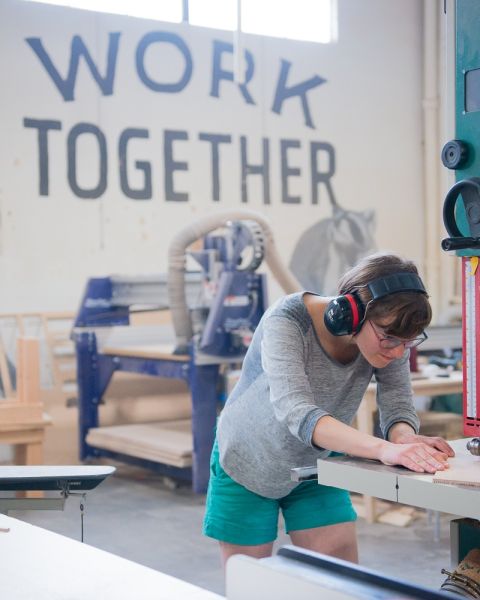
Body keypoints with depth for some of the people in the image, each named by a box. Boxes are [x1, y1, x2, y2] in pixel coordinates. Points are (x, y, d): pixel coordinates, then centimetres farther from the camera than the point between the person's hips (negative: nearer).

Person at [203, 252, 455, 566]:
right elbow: (297, 413, -45)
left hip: (317, 467, 4)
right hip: (247, 468, -4)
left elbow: (398, 404, -19)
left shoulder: (390, 334, -18)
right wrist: (383, 449, -59)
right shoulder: (288, 322, -33)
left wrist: (404, 436, -44)